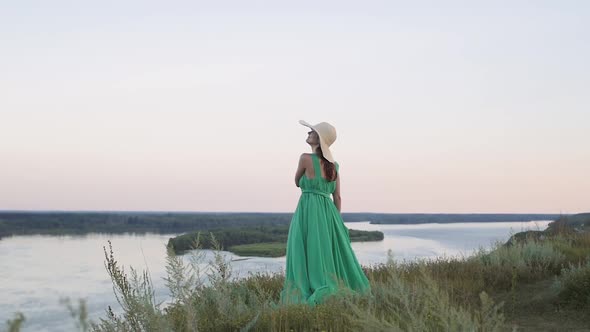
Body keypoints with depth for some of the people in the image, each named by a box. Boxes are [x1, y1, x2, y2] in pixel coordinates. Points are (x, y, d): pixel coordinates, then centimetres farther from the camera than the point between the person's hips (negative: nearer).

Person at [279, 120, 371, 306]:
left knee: (311, 258, -4)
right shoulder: (333, 165, 11)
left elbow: (297, 183, 8)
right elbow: (337, 198, 11)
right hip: (329, 213, 6)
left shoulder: (306, 158, -7)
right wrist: (335, 222, 16)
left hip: (309, 213, -6)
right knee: (330, 256, 10)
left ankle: (320, 299, -9)